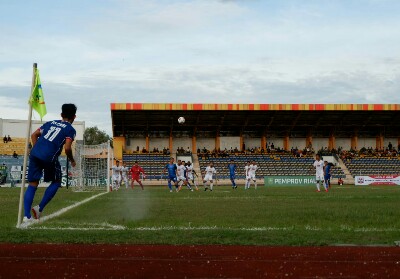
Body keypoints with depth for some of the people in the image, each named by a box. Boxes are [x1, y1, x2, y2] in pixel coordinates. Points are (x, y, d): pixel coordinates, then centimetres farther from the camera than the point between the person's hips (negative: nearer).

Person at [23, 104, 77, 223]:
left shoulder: (50, 123, 23)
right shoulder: (70, 130, 6)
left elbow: (34, 135, 19)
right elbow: (67, 148, -7)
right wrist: (72, 161, 10)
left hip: (35, 154, 5)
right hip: (49, 158, -5)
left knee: (33, 184, 8)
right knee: (56, 182, 18)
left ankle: (27, 215, -1)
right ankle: (40, 208, 9)